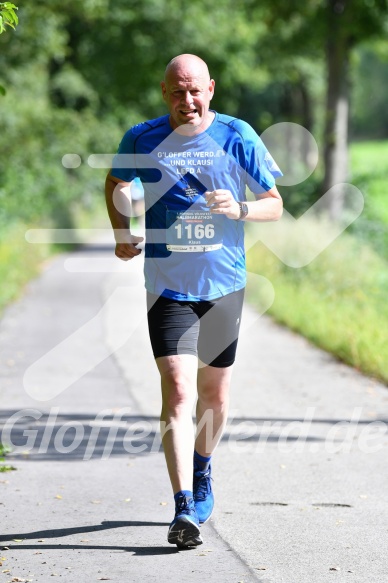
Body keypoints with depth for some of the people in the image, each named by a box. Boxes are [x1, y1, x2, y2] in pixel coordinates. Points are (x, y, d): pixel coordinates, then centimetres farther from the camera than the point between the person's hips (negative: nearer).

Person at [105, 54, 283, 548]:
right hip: (168, 285, -1)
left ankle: (202, 471, 43)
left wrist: (239, 209, -20)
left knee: (214, 395, 15)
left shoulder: (237, 137, -4)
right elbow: (115, 183, 19)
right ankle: (184, 510, -18)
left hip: (224, 284, 1)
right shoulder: (142, 140, -2)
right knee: (177, 394, -15)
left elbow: (275, 204, 0)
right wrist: (122, 233, 3)